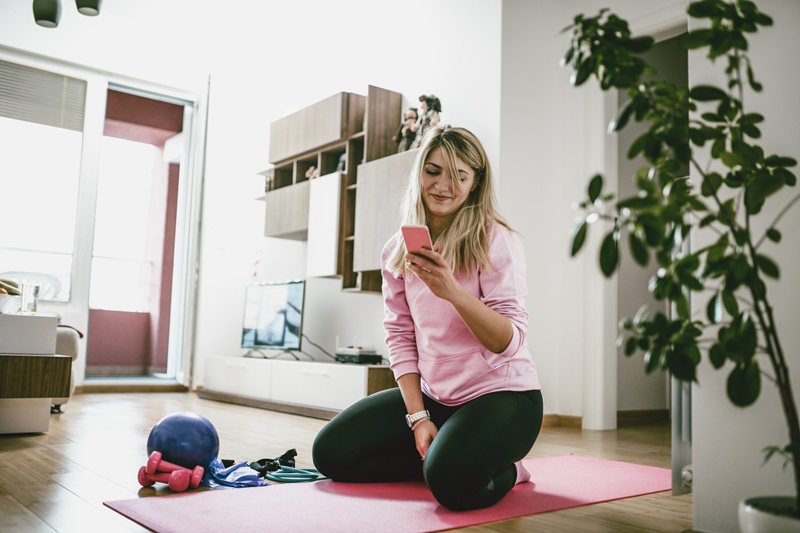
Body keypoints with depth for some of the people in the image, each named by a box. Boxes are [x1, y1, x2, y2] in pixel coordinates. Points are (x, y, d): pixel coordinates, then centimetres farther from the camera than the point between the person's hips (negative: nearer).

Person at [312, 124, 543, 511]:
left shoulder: (496, 241, -12)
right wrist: (417, 416, -6)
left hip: (501, 393, -5)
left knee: (451, 481, -32)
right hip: (432, 396, 6)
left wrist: (453, 291, -35)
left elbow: (509, 342, -18)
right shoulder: (397, 251, 4)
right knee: (329, 451, -3)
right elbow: (400, 337, 3)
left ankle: (503, 471, 3)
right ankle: (436, 456, 11)